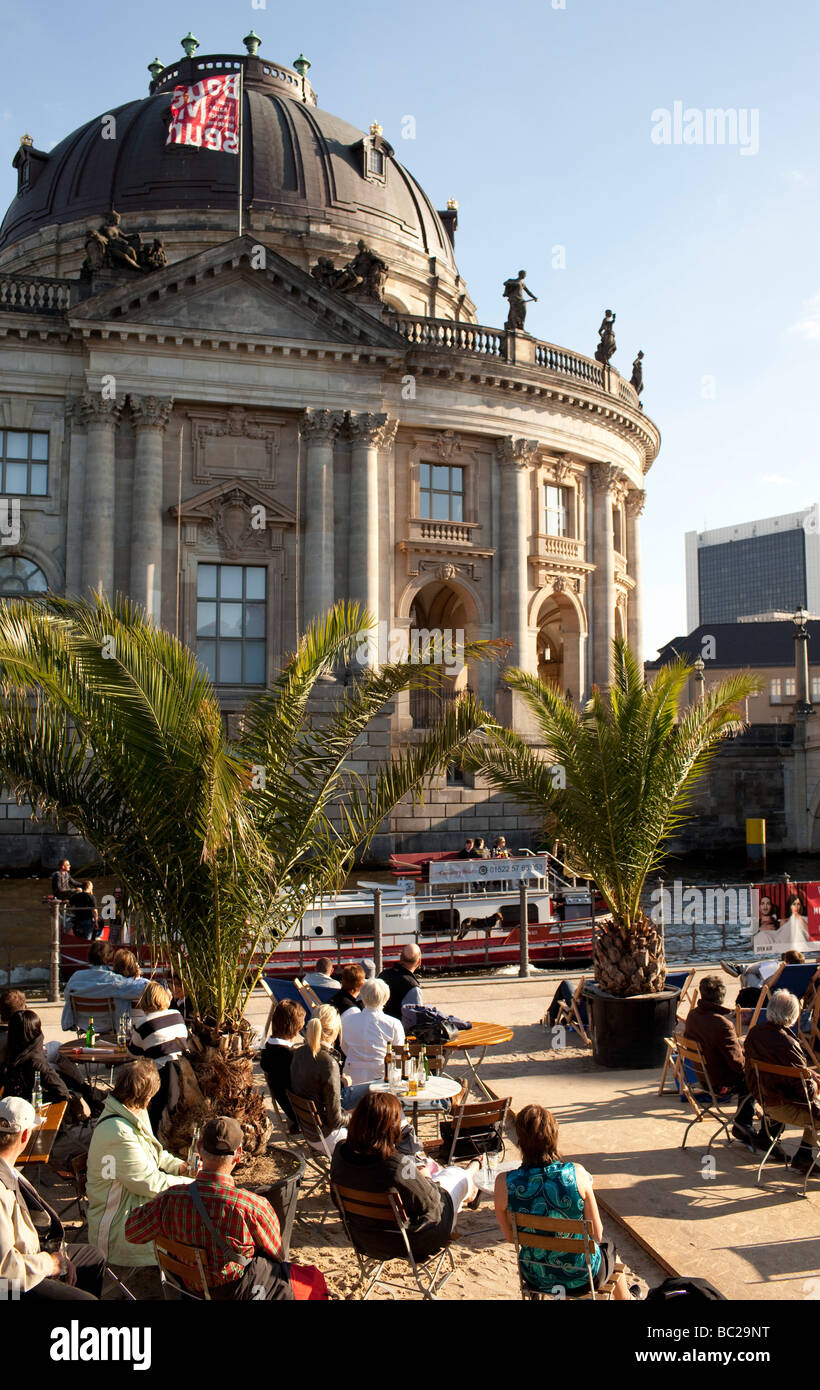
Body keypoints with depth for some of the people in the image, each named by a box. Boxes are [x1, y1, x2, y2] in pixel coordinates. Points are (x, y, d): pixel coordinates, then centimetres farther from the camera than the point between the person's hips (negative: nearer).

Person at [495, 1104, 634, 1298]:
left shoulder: (504, 1183, -21)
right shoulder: (576, 1174, -23)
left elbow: (511, 1237, -5)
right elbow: (596, 1233, -12)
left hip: (536, 1278, 2)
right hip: (582, 1277, -2)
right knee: (608, 1247, 34)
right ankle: (624, 1297, 59)